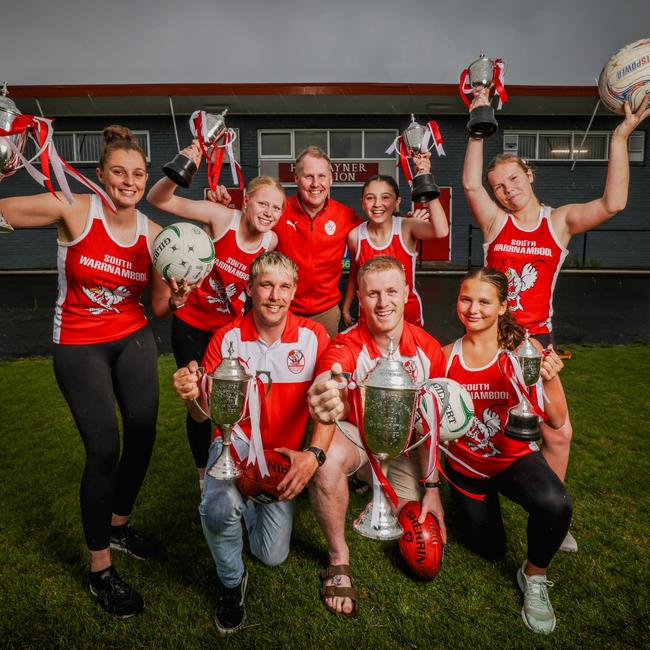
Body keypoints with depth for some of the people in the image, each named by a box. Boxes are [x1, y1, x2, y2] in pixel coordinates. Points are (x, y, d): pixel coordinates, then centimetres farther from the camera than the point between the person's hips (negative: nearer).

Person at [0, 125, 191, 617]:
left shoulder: (153, 234, -3)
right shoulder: (74, 211, -12)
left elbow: (158, 308, 1)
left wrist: (177, 296, -18)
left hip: (133, 340, 4)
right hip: (78, 346, -4)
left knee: (143, 435, 4)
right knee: (104, 447, -7)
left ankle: (120, 525, 35)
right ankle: (100, 570, 13)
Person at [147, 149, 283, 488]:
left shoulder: (272, 241, -9)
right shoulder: (221, 217, -18)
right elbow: (157, 200, -18)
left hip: (231, 328, 3)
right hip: (192, 324, -2)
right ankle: (204, 473, 29)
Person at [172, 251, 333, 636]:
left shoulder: (313, 337, -12)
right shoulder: (227, 338, -12)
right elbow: (205, 413, -9)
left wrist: (313, 455, -31)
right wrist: (193, 395, -33)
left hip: (285, 456, 2)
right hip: (236, 443, -1)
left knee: (273, 556, 4)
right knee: (219, 507, -34)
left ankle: (253, 504, 40)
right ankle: (231, 581, 2)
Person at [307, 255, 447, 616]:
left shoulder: (428, 350, -13)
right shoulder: (345, 348, -24)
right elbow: (327, 385, -48)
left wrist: (432, 485, 0)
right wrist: (326, 400, -73)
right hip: (353, 434, -3)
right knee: (328, 460, -38)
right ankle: (339, 558, -10)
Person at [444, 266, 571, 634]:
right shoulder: (446, 356, -11)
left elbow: (557, 422, -19)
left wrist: (549, 380, -35)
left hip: (515, 458, -2)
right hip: (466, 466, 2)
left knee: (556, 505, -34)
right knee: (489, 550, 14)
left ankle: (534, 575, -1)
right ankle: (485, 502, 48)